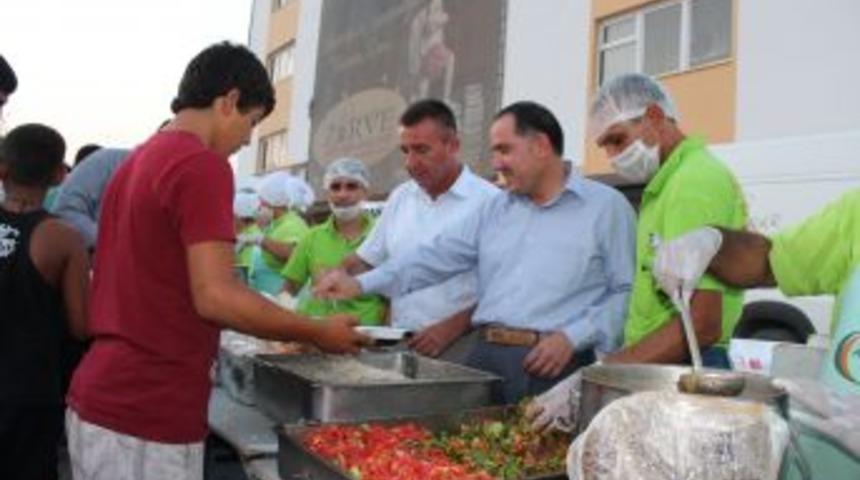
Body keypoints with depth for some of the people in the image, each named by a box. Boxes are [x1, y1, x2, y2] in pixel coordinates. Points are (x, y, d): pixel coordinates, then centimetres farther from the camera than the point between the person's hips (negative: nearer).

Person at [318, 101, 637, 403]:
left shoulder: (606, 206, 1)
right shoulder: (495, 209, 15)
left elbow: (626, 291, -4)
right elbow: (439, 256, 8)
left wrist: (572, 337, -13)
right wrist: (360, 284, -1)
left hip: (554, 366, -4)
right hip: (487, 356, 4)